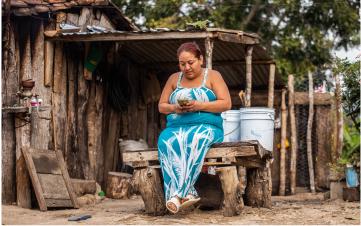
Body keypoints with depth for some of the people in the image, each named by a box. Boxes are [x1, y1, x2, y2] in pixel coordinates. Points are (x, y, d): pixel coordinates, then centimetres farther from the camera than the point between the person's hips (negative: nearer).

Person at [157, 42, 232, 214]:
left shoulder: (212, 76, 8)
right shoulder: (174, 79, 18)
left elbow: (226, 104, -2)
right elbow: (161, 106, 18)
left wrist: (199, 106, -14)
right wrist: (175, 108, -5)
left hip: (206, 126, -3)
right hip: (176, 127, 3)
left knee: (195, 140, -39)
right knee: (166, 141, -33)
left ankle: (178, 193, -41)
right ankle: (188, 192, -42)